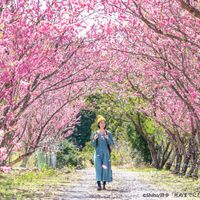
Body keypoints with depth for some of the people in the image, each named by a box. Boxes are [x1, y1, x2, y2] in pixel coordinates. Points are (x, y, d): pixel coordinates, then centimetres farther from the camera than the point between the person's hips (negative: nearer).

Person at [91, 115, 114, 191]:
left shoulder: (108, 133, 3)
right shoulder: (95, 133, 4)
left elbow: (111, 144, -1)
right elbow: (93, 145, 2)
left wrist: (107, 138, -20)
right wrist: (94, 139, -19)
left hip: (106, 153, 0)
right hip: (98, 153, 0)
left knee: (105, 168, -3)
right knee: (98, 168, -11)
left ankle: (104, 185, 7)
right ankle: (98, 185, -15)